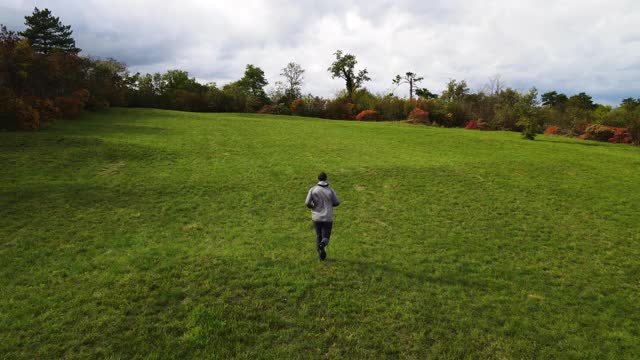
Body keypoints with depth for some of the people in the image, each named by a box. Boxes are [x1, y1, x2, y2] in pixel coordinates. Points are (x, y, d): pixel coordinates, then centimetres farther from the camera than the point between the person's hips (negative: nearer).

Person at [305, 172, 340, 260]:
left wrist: (313, 207, 10)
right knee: (325, 238, 8)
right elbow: (337, 203, 0)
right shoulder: (330, 190, -5)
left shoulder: (313, 189, -6)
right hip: (328, 218, -1)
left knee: (319, 236, 22)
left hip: (316, 217, 1)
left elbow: (307, 203, -12)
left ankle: (321, 255, 22)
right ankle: (323, 244, -26)